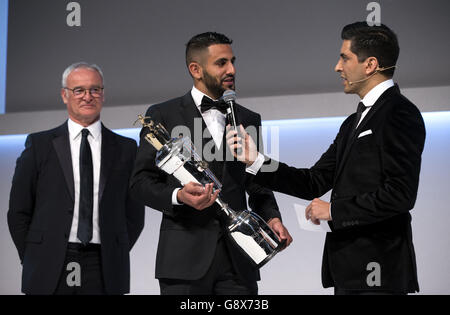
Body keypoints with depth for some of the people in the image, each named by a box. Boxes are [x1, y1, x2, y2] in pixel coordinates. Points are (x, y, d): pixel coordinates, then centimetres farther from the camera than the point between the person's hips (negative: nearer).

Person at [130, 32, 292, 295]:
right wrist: (178, 196, -19)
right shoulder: (163, 115, 4)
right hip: (185, 256, -3)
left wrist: (272, 218, 0)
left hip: (237, 257, 4)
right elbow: (141, 181, 0)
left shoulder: (249, 120, 16)